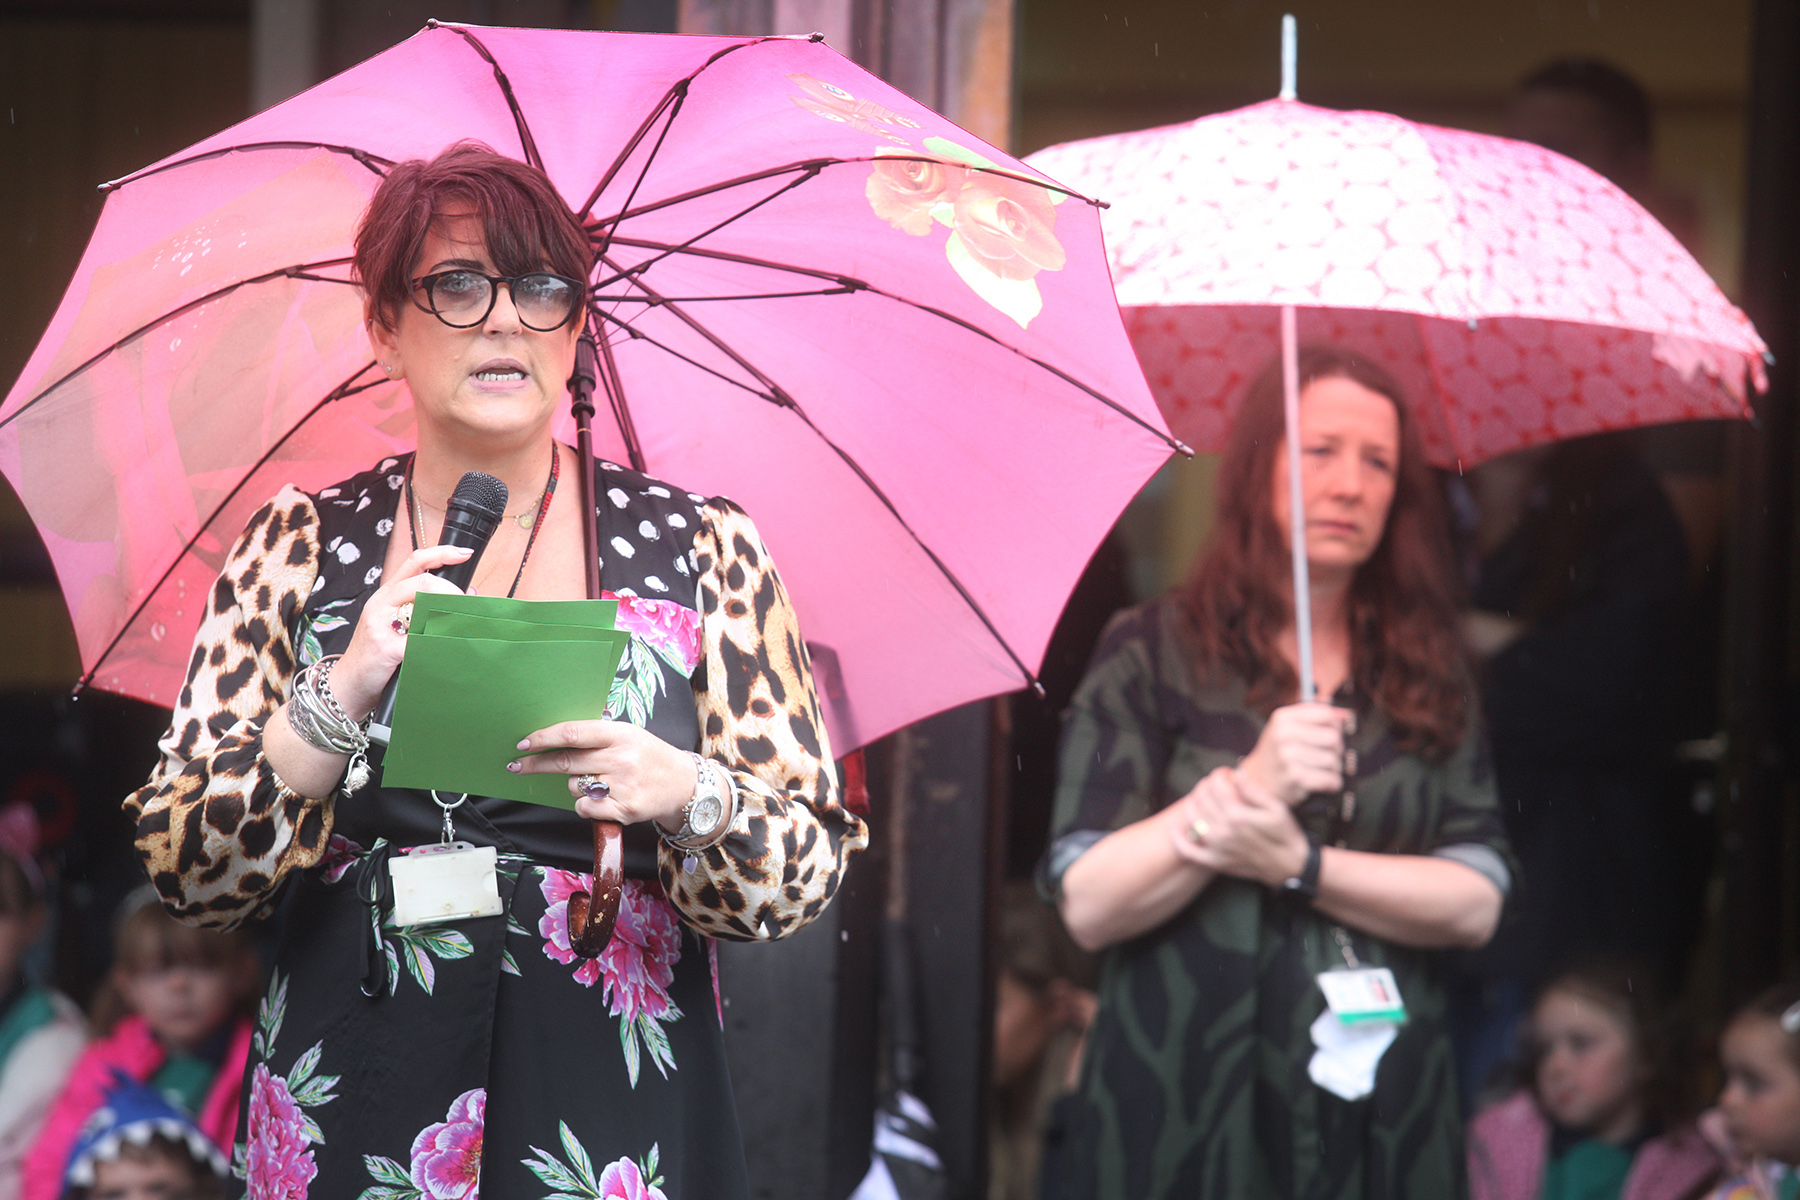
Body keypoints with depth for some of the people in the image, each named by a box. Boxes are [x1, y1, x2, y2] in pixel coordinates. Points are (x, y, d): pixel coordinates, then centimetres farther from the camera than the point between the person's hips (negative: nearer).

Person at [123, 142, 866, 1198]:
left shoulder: (705, 548, 1)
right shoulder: (300, 548, 4)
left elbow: (806, 877, -1)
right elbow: (187, 873, -3)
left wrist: (689, 795, -21)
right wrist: (340, 697, -17)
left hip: (615, 1105, -1)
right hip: (356, 1112, 1)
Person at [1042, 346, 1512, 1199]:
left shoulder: (1426, 675, 10)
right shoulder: (1152, 651, 1)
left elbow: (1477, 903, -1)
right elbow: (1088, 906, -8)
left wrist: (1298, 865, -13)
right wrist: (1249, 786, -18)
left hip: (1382, 1122, 3)